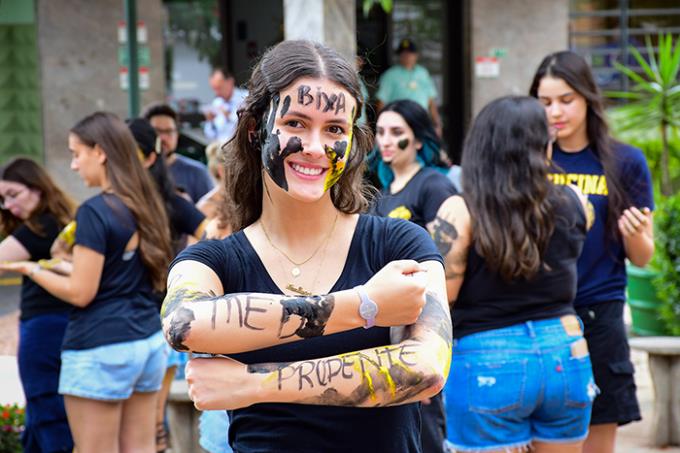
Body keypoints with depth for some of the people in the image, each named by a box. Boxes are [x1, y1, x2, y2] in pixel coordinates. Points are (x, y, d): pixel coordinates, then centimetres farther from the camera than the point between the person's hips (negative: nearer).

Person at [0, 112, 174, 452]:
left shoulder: (94, 211, -15)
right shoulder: (144, 206, 8)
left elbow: (80, 293, -15)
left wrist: (31, 270, -1)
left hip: (100, 350, -8)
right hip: (149, 342, 8)